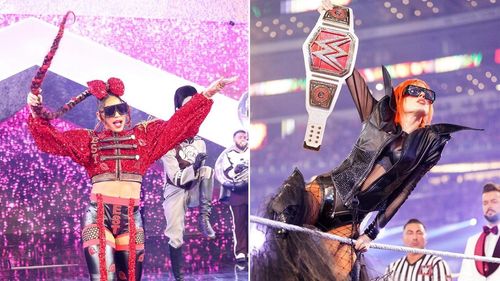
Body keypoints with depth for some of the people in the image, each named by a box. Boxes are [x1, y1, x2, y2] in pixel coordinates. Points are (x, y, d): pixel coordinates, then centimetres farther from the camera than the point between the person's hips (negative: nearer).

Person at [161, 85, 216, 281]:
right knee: (175, 237, -8)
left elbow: (200, 173, 5)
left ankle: (204, 218, -23)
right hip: (175, 193, -3)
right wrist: (194, 167, -33)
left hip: (194, 190, 3)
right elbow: (176, 178, -19)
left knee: (208, 170, -24)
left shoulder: (200, 144, 0)